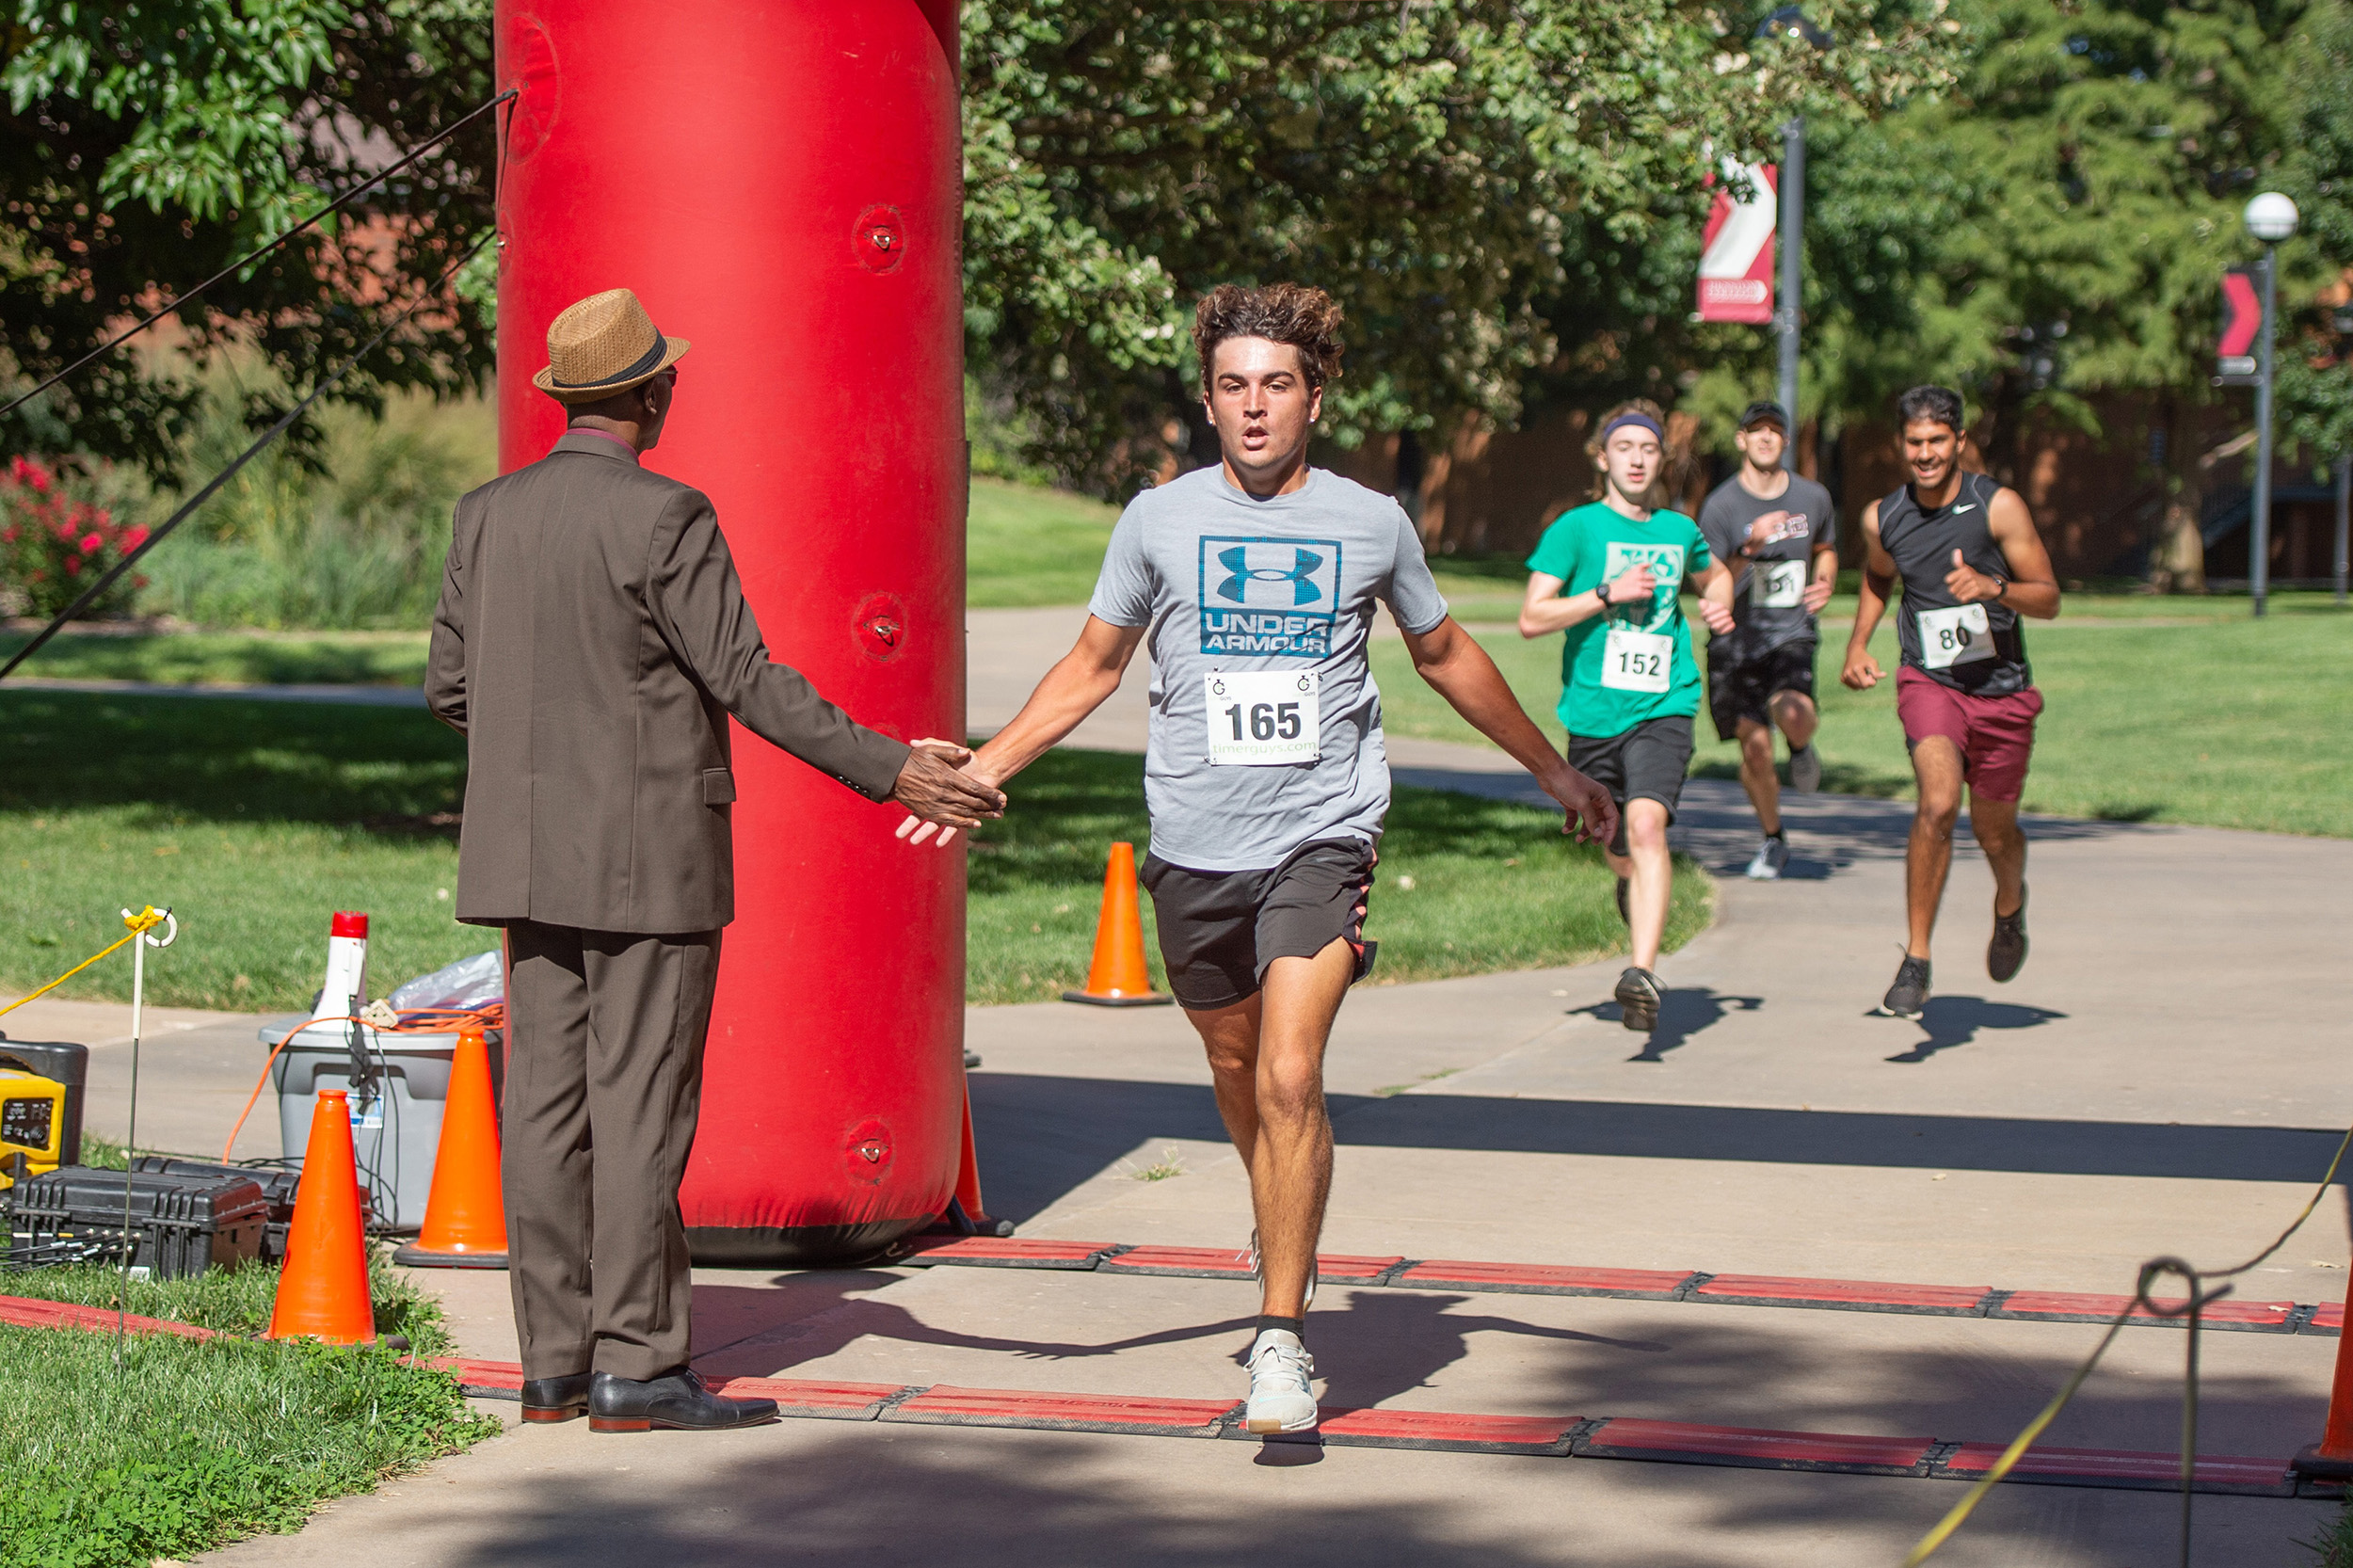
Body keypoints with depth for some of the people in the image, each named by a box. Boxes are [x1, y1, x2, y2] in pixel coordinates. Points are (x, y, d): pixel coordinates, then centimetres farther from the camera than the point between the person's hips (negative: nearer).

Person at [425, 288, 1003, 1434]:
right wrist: (892, 773, -13)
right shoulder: (664, 520, -13)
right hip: (648, 861, -6)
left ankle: (554, 1365, 9)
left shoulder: (487, 515, 6)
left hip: (533, 859, 6)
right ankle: (635, 1367, -2)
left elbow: (450, 685, 11)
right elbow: (749, 681, -15)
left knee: (548, 1104, 7)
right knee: (640, 1109, -3)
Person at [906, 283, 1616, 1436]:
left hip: (1322, 835, -2)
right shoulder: (1158, 521, 3)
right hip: (1197, 848, 2)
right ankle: (1286, 1241, 43)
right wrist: (984, 769, 4)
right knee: (1238, 1080, 15)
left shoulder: (1371, 524, 3)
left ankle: (1282, 1339, -11)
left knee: (1290, 1079, -16)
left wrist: (1553, 771, 29)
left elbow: (1445, 656, 20)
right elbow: (1093, 665, 14)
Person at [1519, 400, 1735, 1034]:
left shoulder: (1679, 530, 9)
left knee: (1646, 823, -24)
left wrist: (1719, 605, 10)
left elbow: (1715, 574, 33)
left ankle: (1642, 975, -30)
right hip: (1593, 711, 0)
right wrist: (1609, 593, -17)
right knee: (1614, 844, 15)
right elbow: (1532, 618, -9)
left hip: (1663, 705, 0)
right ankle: (1633, 883, 55)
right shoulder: (1576, 528, -2)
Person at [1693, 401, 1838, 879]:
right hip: (1736, 639, -1)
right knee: (1755, 747, -5)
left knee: (1795, 715, -29)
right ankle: (1772, 840, 20)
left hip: (1792, 632, 1)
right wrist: (1749, 549, -25)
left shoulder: (1812, 498, 8)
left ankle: (1802, 748, 10)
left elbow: (1825, 549, 29)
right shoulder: (1720, 505, -5)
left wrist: (1825, 583, 8)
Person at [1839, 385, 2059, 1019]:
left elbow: (2049, 599, -10)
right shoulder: (1883, 519, -1)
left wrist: (1992, 587, -28)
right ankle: (1916, 961, -18)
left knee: (1994, 830, 13)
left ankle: (2011, 903, 50)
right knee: (1939, 802, -25)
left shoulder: (1998, 507, -10)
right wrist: (1857, 645, 10)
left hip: (2002, 690, 0)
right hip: (1929, 682, 0)